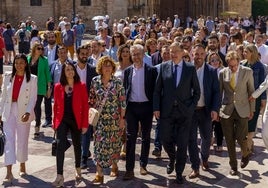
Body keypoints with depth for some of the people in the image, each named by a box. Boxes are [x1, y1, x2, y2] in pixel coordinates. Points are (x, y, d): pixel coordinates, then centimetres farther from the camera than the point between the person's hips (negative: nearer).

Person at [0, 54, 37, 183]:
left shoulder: (32, 79, -2)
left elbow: (33, 98, -6)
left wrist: (28, 112, -18)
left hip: (23, 112, -1)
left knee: (22, 140, 8)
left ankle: (22, 166, 31)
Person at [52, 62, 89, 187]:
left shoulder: (81, 86, -4)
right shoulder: (58, 87, 2)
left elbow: (85, 106, -4)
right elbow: (56, 105, 7)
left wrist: (85, 124, -7)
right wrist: (54, 122, 6)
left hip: (76, 120, 0)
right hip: (62, 120, 0)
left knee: (77, 145, 15)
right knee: (60, 145, -13)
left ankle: (78, 169, 37)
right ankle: (59, 176, -12)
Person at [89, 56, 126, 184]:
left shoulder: (117, 82, -5)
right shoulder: (95, 81, 1)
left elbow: (122, 101, -4)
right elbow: (91, 99, 8)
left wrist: (122, 118, -6)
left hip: (114, 118, -1)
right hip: (100, 119, 1)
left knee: (114, 143, 9)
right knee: (99, 143, -4)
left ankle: (114, 165, 33)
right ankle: (99, 173, -3)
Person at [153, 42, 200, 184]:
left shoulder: (190, 68, 0)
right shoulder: (163, 67, 4)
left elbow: (196, 91, 5)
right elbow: (157, 89, 4)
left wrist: (192, 107, -3)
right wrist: (156, 108, -3)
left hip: (184, 111, -1)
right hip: (167, 110, 1)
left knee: (182, 143, 2)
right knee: (165, 139, 5)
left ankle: (179, 172, 18)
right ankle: (172, 159, 37)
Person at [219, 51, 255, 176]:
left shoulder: (247, 72, -2)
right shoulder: (222, 73, 0)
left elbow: (251, 91, 2)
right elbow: (219, 92, 7)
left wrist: (251, 110, 1)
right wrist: (217, 109, 7)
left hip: (242, 110, -1)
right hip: (226, 110, 2)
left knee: (241, 138, -6)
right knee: (229, 140, 4)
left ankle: (245, 154, 28)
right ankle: (233, 166, 20)